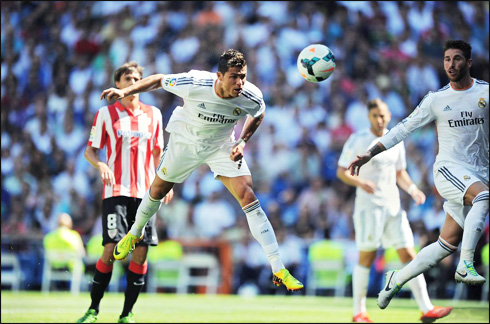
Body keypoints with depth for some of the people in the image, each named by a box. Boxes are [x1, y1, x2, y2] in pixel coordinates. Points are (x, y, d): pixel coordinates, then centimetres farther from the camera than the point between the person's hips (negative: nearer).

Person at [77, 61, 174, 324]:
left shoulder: (153, 114, 12)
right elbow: (90, 150, 6)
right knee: (111, 248, -13)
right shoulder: (105, 114, 3)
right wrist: (100, 164, -15)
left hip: (145, 192, 3)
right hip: (116, 191, -3)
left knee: (140, 252, -4)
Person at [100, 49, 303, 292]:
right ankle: (134, 234, 50)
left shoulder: (251, 97, -27)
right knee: (159, 190, 16)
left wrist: (242, 142, -11)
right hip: (185, 141, 0)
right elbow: (159, 80, -15)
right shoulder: (195, 84, -34)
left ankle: (278, 270, -15)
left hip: (222, 146, 0)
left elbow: (259, 114, 0)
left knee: (248, 197, -15)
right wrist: (125, 91, -23)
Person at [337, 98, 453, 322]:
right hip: (368, 205, -5)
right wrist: (360, 182, -24)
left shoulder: (396, 142, 11)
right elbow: (341, 172, -5)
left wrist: (412, 189, 2)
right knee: (366, 257, -3)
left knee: (408, 255, -1)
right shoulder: (357, 140, -5)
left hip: (393, 206, 5)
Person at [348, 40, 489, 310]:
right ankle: (465, 266, -33)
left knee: (447, 245, -1)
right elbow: (403, 129, 9)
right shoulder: (436, 100, 4)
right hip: (448, 168, -2)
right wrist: (370, 154, 3)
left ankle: (396, 280, 15)